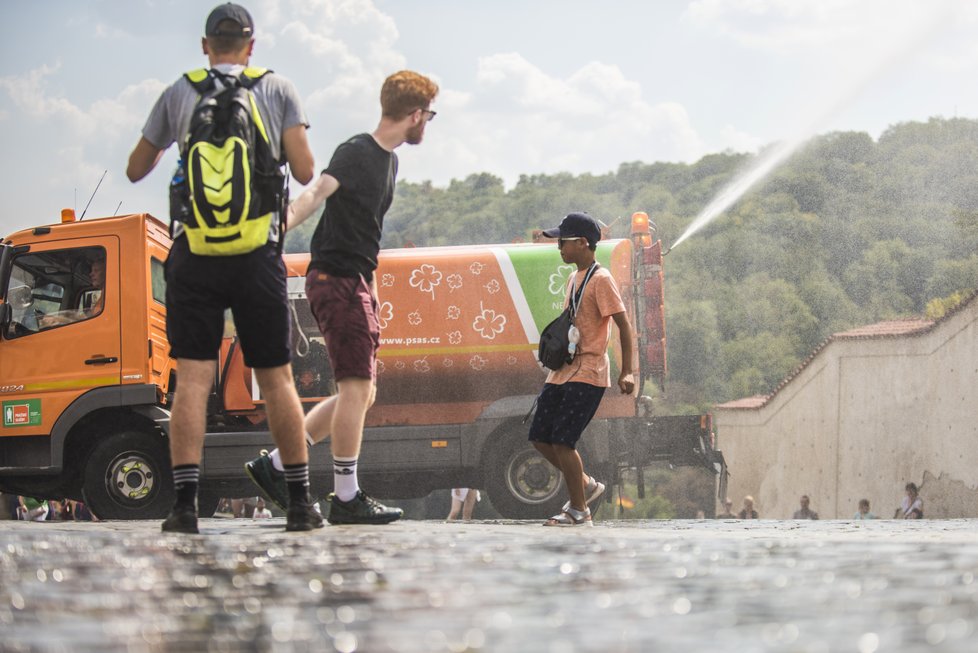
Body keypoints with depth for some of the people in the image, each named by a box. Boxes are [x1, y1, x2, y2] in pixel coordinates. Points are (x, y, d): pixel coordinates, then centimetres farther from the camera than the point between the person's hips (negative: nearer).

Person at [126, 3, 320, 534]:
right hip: (257, 255, 0)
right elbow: (305, 171, 2)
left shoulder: (179, 94, 7)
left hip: (194, 252, 0)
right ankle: (299, 504, 10)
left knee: (192, 380, -2)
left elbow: (136, 170, 17)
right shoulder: (277, 90, 6)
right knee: (276, 379, 7)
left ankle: (185, 503, -12)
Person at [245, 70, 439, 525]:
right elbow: (317, 192, -30)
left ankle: (274, 465, 17)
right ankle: (346, 498, -8)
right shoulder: (356, 153, -12)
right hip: (335, 278, -10)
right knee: (356, 386, -12)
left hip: (358, 282, 10)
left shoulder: (388, 161, 17)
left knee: (360, 393, 11)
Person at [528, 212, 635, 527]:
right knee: (540, 438, 6)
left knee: (562, 441, -13)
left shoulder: (600, 279, -11)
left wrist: (627, 372, -19)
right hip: (562, 371, 9)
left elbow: (624, 325, -14)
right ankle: (586, 484, 21)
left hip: (587, 374, -9)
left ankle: (579, 511, -3)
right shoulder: (574, 279, 17)